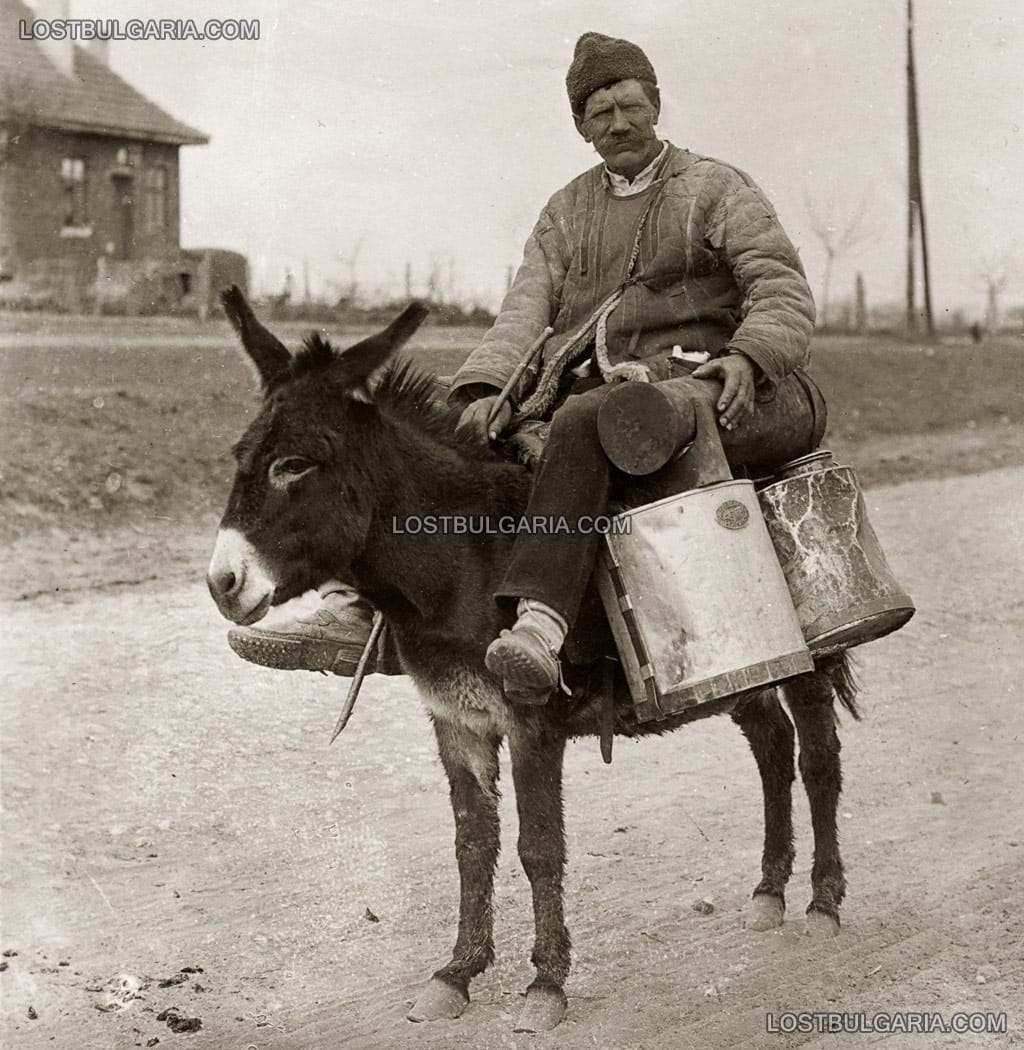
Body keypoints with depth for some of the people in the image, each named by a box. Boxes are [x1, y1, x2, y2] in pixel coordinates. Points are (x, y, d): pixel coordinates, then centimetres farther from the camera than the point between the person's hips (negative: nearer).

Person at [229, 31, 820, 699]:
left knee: (581, 423, -38)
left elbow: (783, 287, -2)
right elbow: (527, 308, 9)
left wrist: (748, 355, -23)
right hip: (587, 390, 5)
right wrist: (488, 385, -11)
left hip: (692, 381, -5)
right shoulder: (567, 211, 22)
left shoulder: (717, 188, 10)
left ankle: (540, 623, -54)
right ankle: (354, 610, -19)